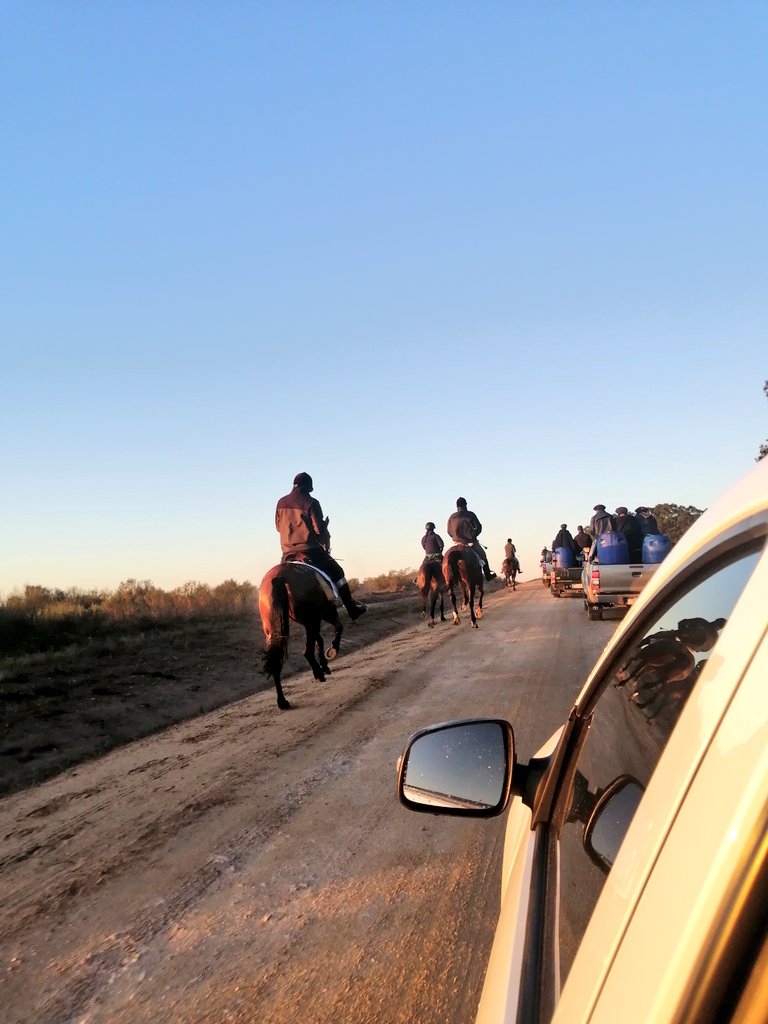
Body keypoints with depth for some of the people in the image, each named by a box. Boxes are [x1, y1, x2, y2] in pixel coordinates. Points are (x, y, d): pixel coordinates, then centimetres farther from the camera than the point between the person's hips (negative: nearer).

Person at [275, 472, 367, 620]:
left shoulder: (281, 502, 6)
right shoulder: (311, 503, -10)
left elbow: (278, 526, 15)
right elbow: (319, 529, -13)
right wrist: (326, 541, 6)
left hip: (287, 551, 5)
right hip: (310, 549, -5)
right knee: (337, 572, 8)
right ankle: (353, 608, 8)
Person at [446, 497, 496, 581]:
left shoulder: (452, 517, -1)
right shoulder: (470, 515, -7)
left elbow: (449, 532, 4)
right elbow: (479, 527, -2)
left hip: (457, 543, 2)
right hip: (471, 542, -1)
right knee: (482, 555, 19)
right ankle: (488, 575, 23)